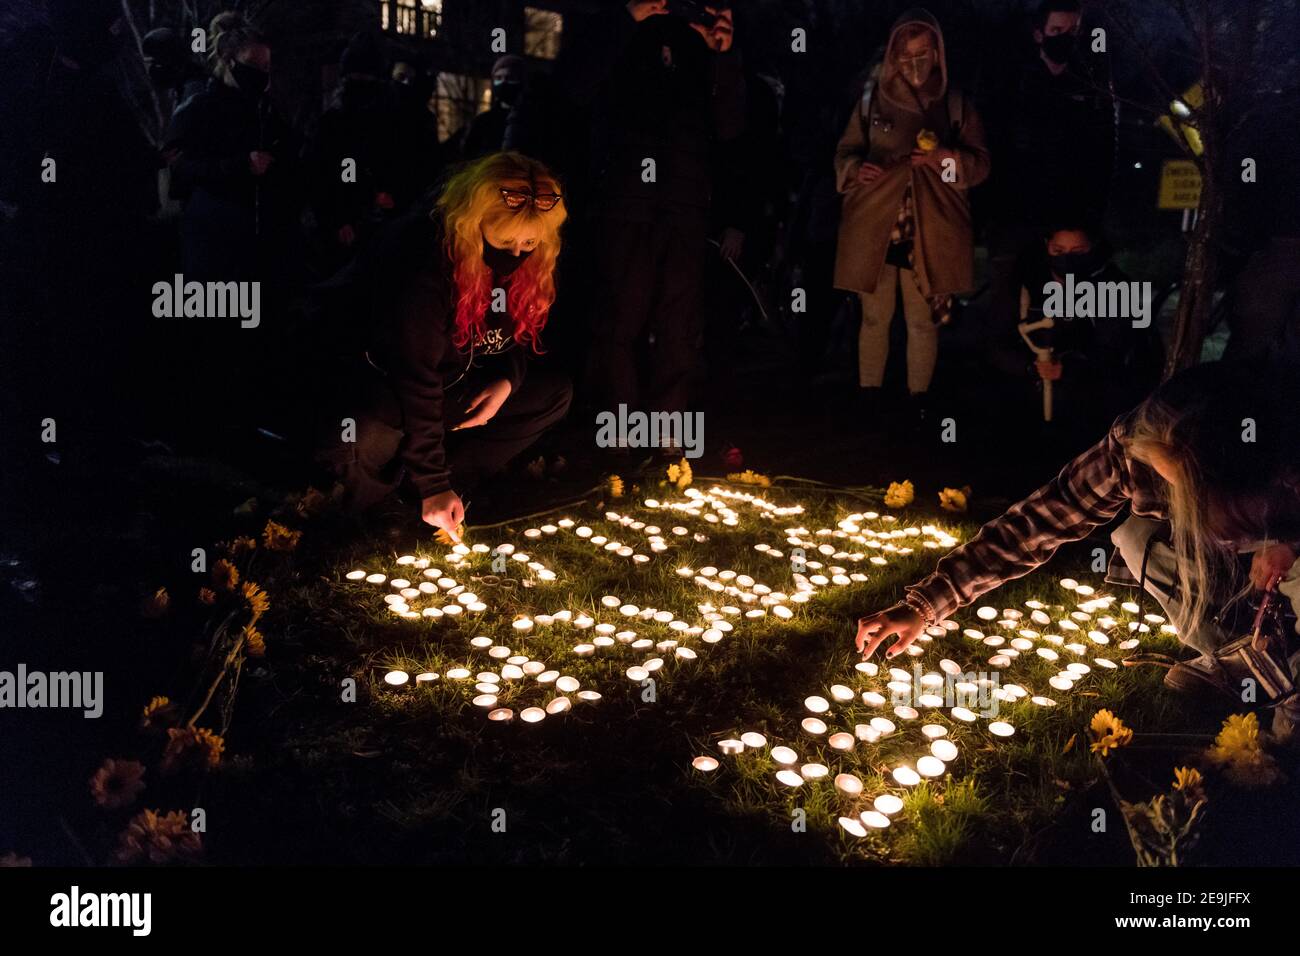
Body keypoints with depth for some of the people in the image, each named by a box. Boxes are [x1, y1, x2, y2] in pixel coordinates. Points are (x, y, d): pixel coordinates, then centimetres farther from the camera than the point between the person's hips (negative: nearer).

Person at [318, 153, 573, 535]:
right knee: (357, 445, -39)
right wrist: (432, 485, -30)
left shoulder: (528, 262, -9)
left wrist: (508, 379, -15)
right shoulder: (425, 263, -31)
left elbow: (517, 333, 9)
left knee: (555, 393, -6)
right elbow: (417, 377, -31)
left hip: (460, 386, 8)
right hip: (389, 384, -8)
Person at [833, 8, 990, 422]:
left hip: (929, 234, 0)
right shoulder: (872, 98, 2)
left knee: (923, 322, 9)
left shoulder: (957, 105, 1)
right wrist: (856, 169, -16)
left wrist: (947, 159, -19)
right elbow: (845, 151, 7)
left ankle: (918, 401, 22)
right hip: (874, 228, 0)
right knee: (875, 318, 10)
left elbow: (980, 164, 2)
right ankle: (868, 398, 23)